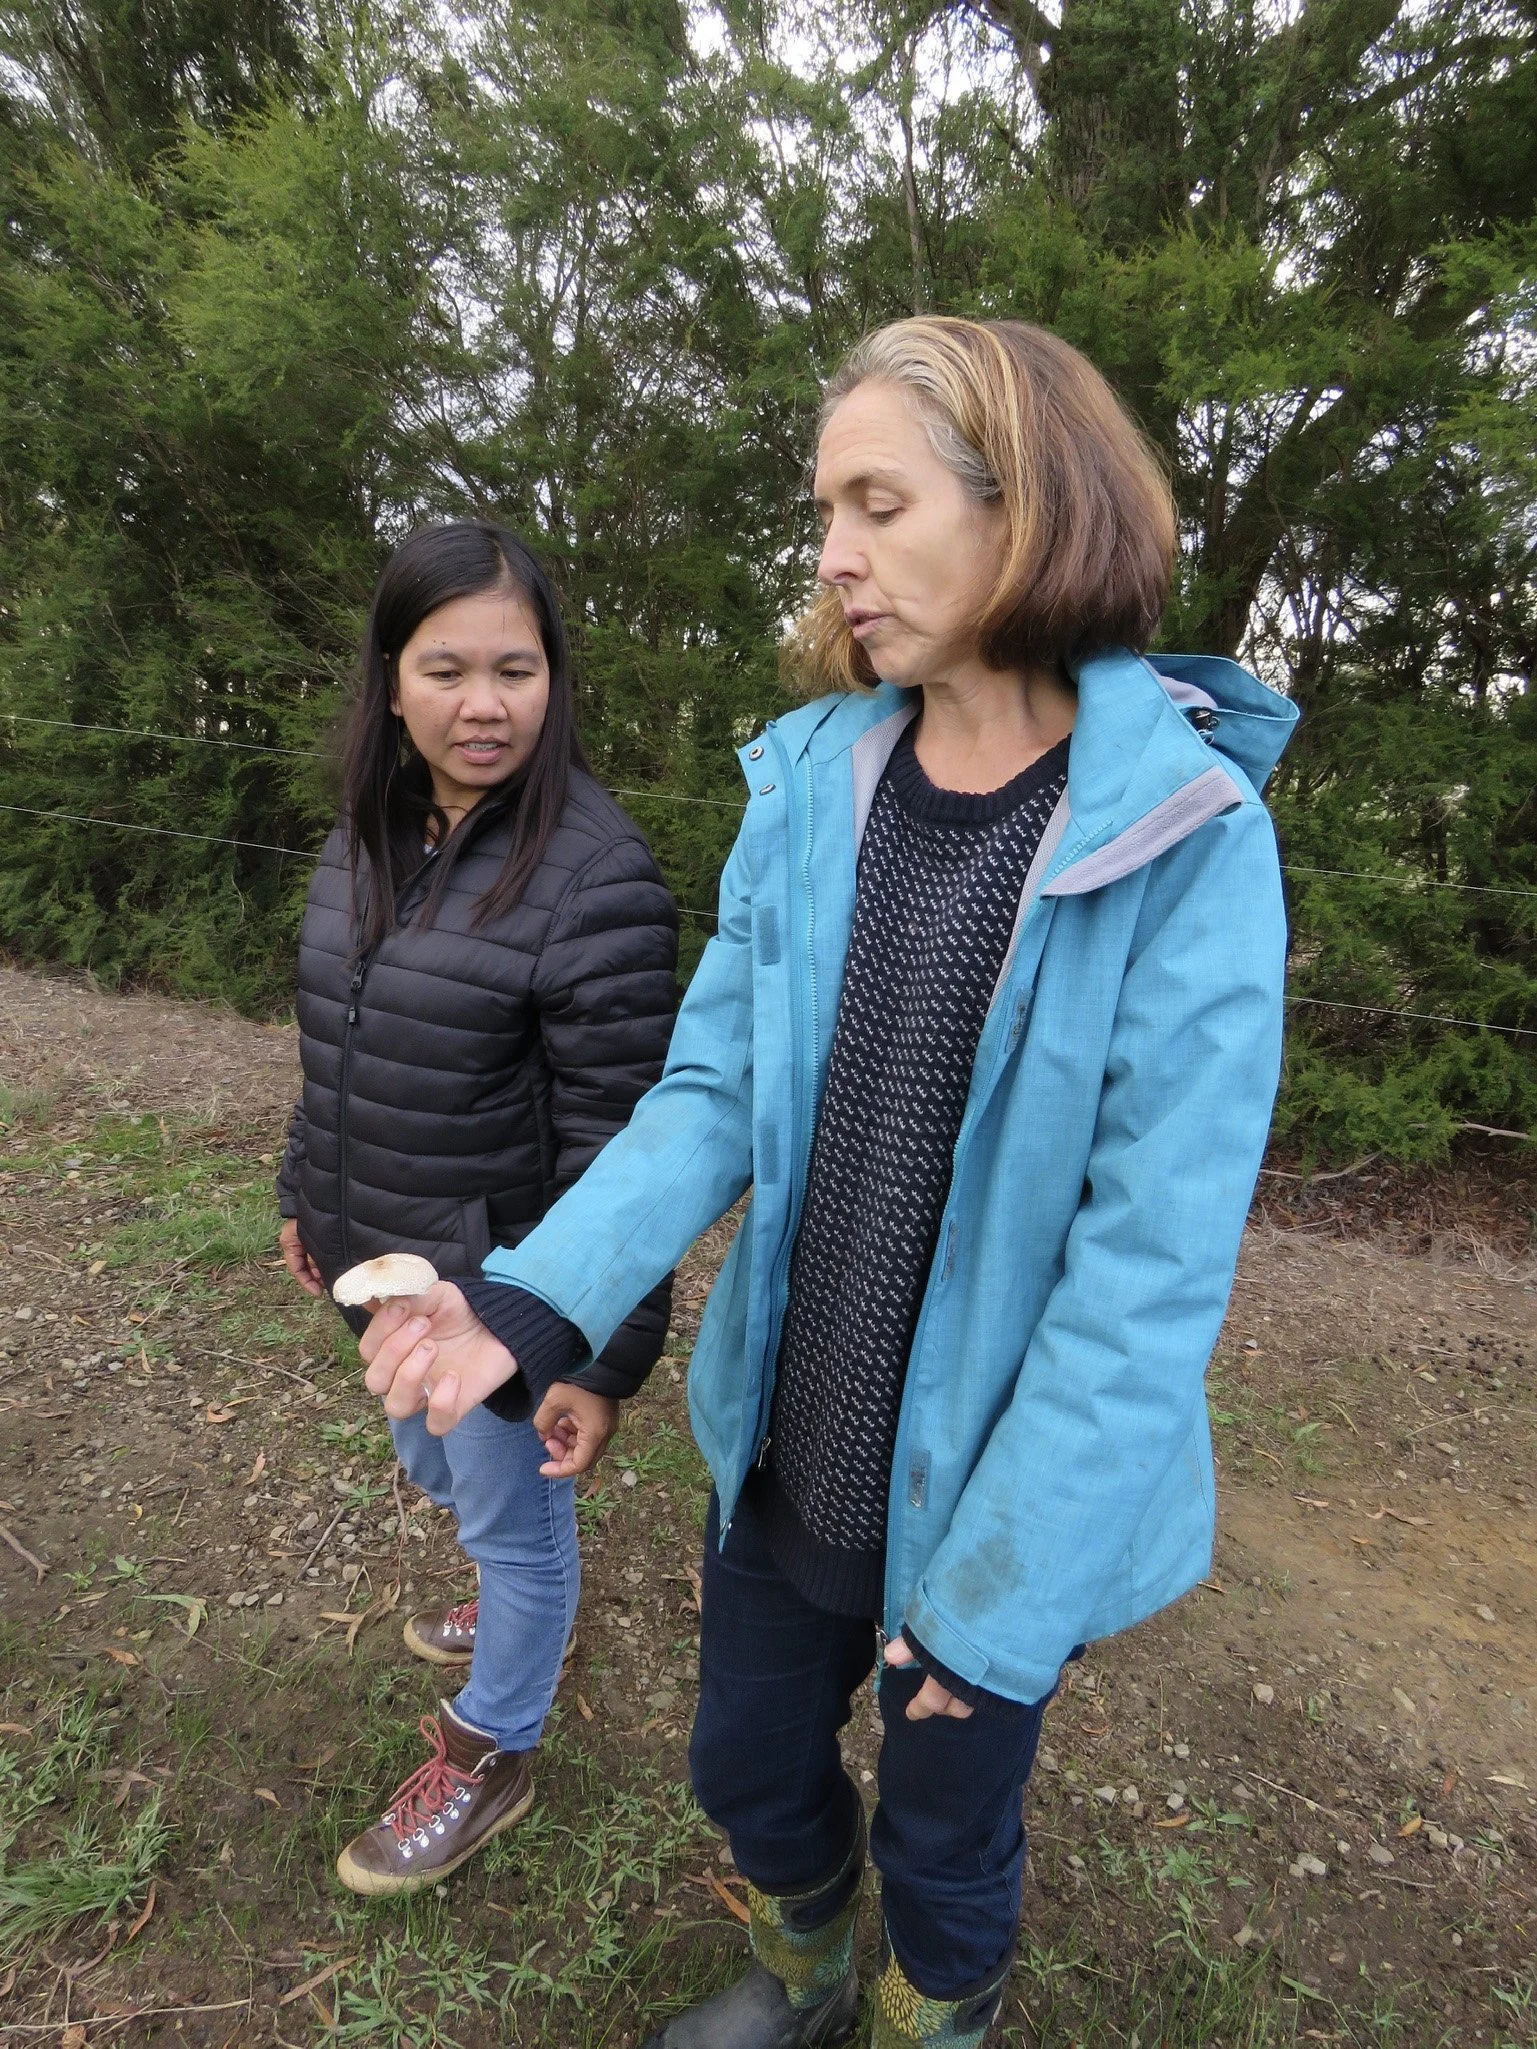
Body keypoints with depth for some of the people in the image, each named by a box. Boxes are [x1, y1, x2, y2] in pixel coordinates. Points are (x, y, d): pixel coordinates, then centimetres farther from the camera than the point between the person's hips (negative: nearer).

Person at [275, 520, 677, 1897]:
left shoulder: (594, 874, -24)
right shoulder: (369, 836, 0)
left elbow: (619, 1143, -23)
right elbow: (334, 1054, 11)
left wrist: (607, 1352, -20)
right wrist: (308, 1200, 18)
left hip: (507, 1284, -8)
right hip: (388, 1264, 8)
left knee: (513, 1512, 15)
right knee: (435, 1464, 29)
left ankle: (489, 1755, 43)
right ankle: (526, 1611, 60)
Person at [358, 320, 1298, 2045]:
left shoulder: (1186, 834, -19)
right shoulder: (808, 785, -5)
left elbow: (1156, 1253, -20)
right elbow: (710, 1091, -5)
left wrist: (999, 1589, -16)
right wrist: (540, 1297, -20)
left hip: (992, 1495, -4)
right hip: (780, 1449, 4)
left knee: (944, 1845, 22)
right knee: (749, 1771, 27)